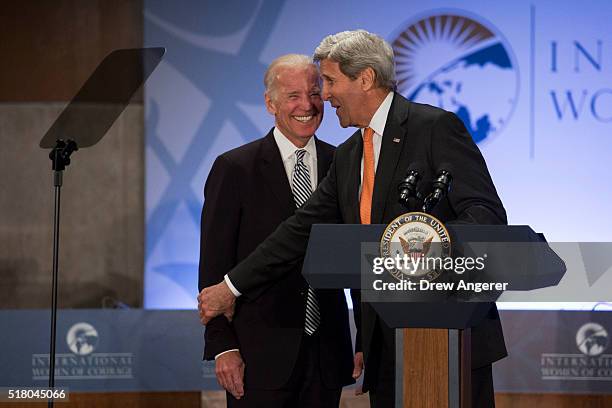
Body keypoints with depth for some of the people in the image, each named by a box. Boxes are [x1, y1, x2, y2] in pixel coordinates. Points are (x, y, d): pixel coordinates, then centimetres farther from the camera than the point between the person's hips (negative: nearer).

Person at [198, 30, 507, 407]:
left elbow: (488, 214, -14)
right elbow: (304, 228, 20)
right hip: (385, 344, 7)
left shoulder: (436, 128, -6)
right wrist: (232, 286, 16)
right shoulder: (348, 157, 18)